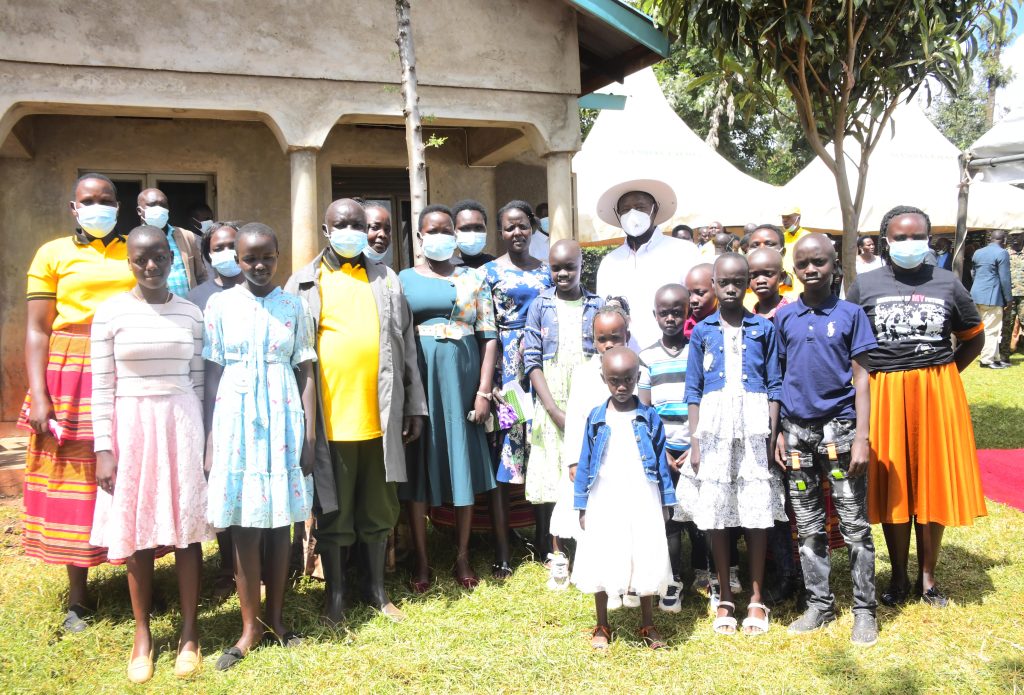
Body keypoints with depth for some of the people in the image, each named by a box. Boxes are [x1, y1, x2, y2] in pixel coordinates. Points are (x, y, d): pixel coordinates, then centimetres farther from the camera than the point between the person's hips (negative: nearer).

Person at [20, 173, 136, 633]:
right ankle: (77, 600, 16)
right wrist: (38, 396, -6)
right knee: (75, 482, 4)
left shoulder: (136, 253, 13)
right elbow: (37, 330, 1)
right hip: (71, 376, -1)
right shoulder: (53, 254, 6)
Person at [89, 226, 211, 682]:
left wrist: (201, 436, 6)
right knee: (136, 531, 6)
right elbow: (101, 387, -2)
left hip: (181, 424, 1)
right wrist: (103, 449, -6)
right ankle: (142, 636, 21)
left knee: (186, 528, 4)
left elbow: (197, 380, 8)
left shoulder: (190, 313, 4)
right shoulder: (110, 313, -2)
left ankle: (189, 634, 17)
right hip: (130, 426, -1)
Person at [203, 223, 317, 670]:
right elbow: (212, 375, 3)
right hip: (236, 422, -1)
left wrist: (310, 435, 0)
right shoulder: (220, 305, 2)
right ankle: (250, 627, 14)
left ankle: (276, 620, 20)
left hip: (283, 422, 1)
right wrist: (209, 439, -1)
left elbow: (305, 374, 5)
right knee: (243, 526, 2)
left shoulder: (295, 307, 5)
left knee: (280, 522, 7)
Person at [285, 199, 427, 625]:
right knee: (333, 510, 8)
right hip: (329, 418, -2)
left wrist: (414, 405, 9)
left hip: (380, 415, 2)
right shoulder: (305, 282, 4)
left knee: (379, 508, 12)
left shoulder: (385, 279, 11)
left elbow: (405, 346, 12)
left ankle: (375, 587, 27)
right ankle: (335, 594, 22)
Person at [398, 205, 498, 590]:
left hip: (462, 378, 0)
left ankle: (462, 557, 17)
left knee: (464, 464, 5)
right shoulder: (404, 279, 8)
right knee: (417, 467, 2)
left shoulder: (473, 279, 8)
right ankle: (421, 560, 13)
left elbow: (489, 337, 3)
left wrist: (484, 392, -5)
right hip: (418, 380, 0)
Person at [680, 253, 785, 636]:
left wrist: (772, 437, -3)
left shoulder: (764, 328, 6)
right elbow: (693, 390, 7)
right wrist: (695, 442, 1)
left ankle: (756, 599, 15)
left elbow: (774, 385, 5)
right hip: (714, 425, 1)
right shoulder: (702, 332, 7)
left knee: (757, 512, 2)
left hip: (754, 425, -1)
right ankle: (725, 599, 17)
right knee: (716, 514, 4)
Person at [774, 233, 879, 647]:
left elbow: (861, 377, -3)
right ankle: (819, 604, 23)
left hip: (839, 426, -2)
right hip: (797, 430, 3)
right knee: (808, 525, 11)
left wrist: (861, 437, -9)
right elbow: (777, 377, 9)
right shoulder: (783, 318, 5)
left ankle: (864, 610, 15)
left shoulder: (850, 314, -1)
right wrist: (778, 433, 4)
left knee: (855, 523, 3)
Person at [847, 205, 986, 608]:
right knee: (892, 489, 7)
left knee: (934, 485, 7)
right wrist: (870, 379, -2)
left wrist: (940, 375, 2)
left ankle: (927, 578, 21)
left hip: (936, 394, 1)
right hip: (884, 395, 0)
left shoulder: (947, 283, 4)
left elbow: (974, 339, 11)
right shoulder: (864, 285, 2)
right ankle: (899, 577, 21)